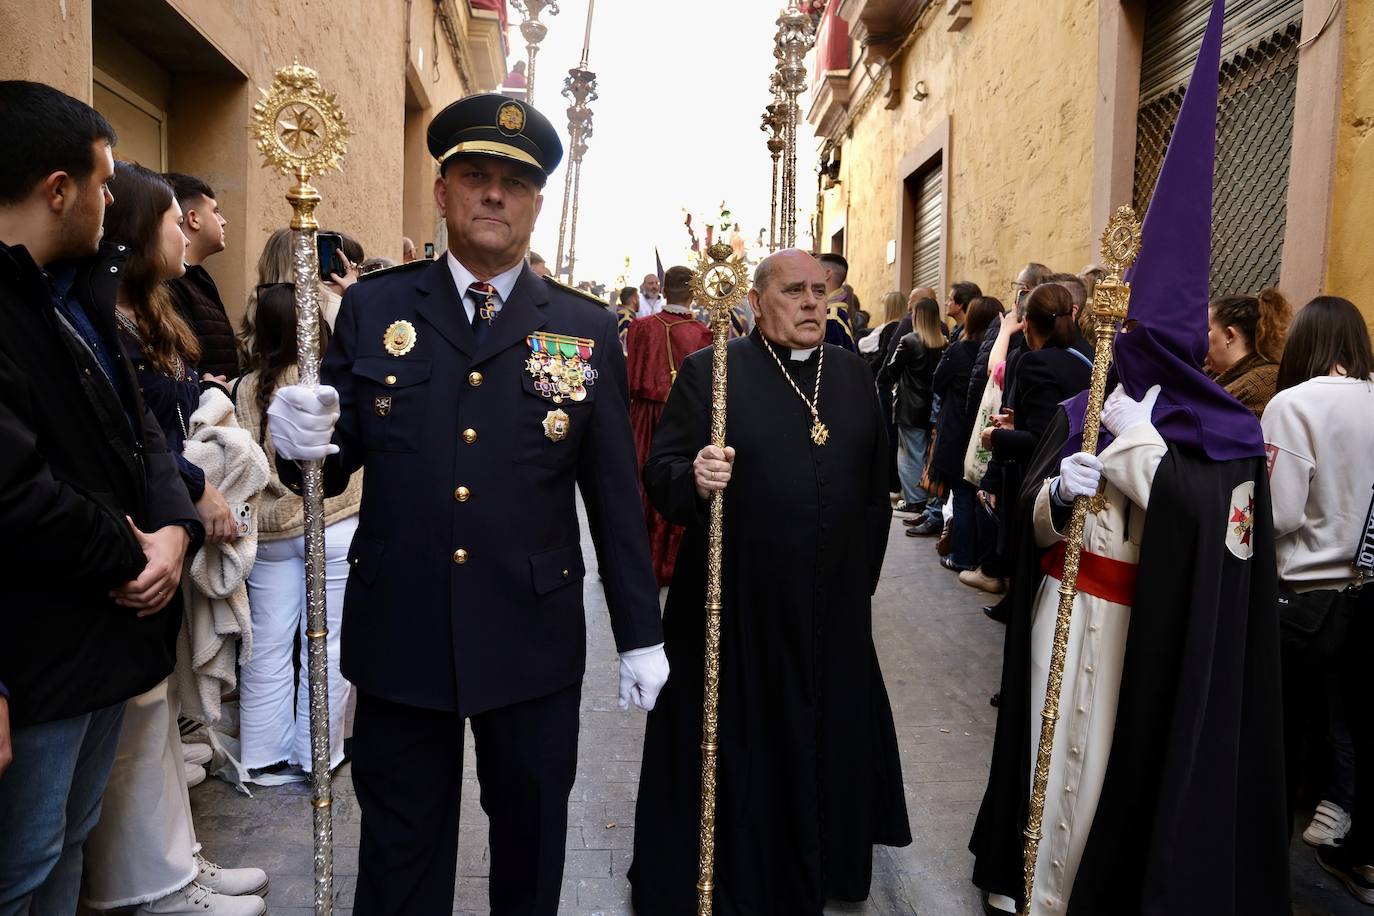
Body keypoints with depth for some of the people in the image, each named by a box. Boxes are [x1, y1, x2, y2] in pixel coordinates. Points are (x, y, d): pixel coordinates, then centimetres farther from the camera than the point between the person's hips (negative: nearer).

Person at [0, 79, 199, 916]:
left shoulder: (78, 292, 10)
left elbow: (137, 425, 10)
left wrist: (174, 528, -9)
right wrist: (128, 557, -12)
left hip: (110, 621, 9)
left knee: (71, 840, 23)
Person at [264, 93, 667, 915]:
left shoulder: (587, 330, 0)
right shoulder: (373, 309, 2)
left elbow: (615, 493, 1)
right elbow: (337, 460, 1)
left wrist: (641, 633, 2)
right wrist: (304, 443, -22)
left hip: (533, 637, 0)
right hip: (399, 632, 1)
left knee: (531, 837, 18)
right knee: (401, 847, 18)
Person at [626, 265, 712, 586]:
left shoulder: (641, 326, -7)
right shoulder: (703, 333, -12)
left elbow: (630, 379, 0)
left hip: (644, 417, 2)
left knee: (640, 489, 13)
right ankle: (668, 563, 19)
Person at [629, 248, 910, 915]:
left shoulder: (854, 374, 8)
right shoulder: (709, 372, -6)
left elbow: (875, 482, 14)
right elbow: (660, 475, -10)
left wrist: (862, 576, 14)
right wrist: (694, 478, -32)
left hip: (834, 611, 5)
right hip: (737, 608, -4)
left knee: (828, 745, 18)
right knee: (732, 751, 9)